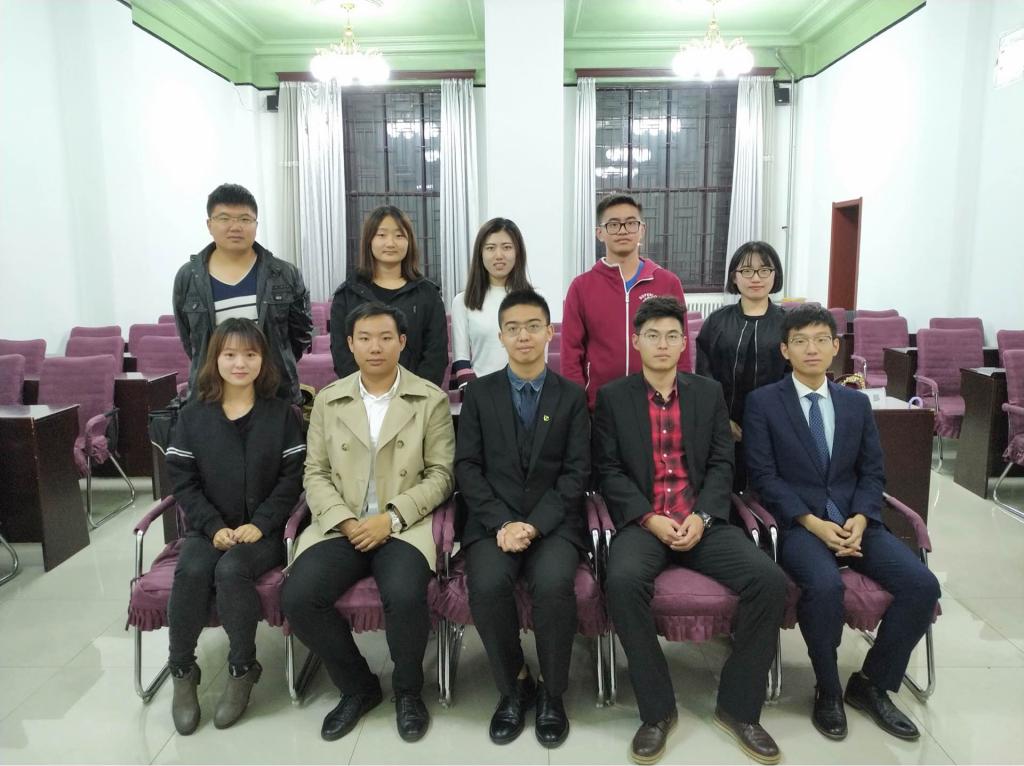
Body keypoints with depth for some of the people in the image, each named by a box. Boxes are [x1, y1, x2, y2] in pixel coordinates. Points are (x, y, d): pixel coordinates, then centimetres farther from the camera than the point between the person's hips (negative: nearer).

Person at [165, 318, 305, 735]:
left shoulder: (282, 414, 2)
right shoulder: (193, 416, 6)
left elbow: (292, 478, -3)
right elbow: (182, 481, 2)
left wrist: (260, 524, -14)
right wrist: (214, 527, -11)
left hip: (264, 529, -2)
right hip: (210, 528, 2)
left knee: (231, 569, -30)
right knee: (192, 571, -28)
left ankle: (243, 669, -9)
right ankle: (181, 671, -7)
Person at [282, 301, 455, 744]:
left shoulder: (431, 399, 2)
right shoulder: (328, 400, 10)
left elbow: (440, 474, -1)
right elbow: (316, 472, 8)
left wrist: (391, 517, -13)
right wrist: (345, 521, -9)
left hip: (404, 525, -3)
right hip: (341, 525, 3)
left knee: (405, 596, -31)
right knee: (298, 598, -21)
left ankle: (408, 690, 3)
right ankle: (357, 686, 7)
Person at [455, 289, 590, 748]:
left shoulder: (572, 397, 8)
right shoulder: (479, 393, 9)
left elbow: (577, 473, 0)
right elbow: (467, 467, 2)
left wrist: (535, 524, -14)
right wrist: (502, 523, -12)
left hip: (553, 521, 0)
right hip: (494, 520, 1)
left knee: (554, 584, -30)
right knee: (487, 586, -29)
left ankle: (552, 694, -3)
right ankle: (514, 687, 0)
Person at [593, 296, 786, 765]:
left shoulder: (709, 393, 13)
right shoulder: (613, 397, 6)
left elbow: (722, 465, 7)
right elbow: (609, 470, 0)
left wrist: (701, 517, -10)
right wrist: (650, 520, -13)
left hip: (702, 522, 2)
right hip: (641, 523, -2)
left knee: (770, 580, -21)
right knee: (622, 582, -33)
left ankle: (738, 707, 0)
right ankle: (657, 710, -11)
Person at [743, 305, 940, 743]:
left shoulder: (857, 403, 14)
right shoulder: (762, 402, 0)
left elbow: (873, 473, 10)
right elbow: (764, 477, -6)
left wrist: (860, 519, -10)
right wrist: (812, 523, -17)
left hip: (855, 521, 5)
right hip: (797, 524, -4)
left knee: (922, 585, -17)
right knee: (825, 586, -33)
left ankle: (871, 684, 5)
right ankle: (828, 690, -5)